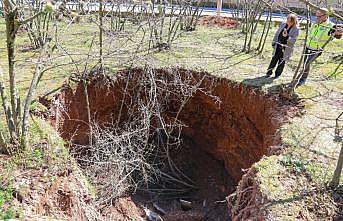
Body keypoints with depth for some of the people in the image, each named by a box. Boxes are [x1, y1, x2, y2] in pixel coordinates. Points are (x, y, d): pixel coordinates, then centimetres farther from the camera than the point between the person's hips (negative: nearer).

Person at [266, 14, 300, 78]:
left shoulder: (296, 29, -11)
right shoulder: (283, 24, 2)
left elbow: (293, 40, -15)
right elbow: (277, 34, 12)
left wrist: (287, 36, -30)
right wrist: (274, 42, 12)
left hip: (286, 49, -3)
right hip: (278, 46, 4)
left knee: (282, 61, 8)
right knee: (274, 59, 8)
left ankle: (277, 74, 24)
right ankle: (269, 72, 21)